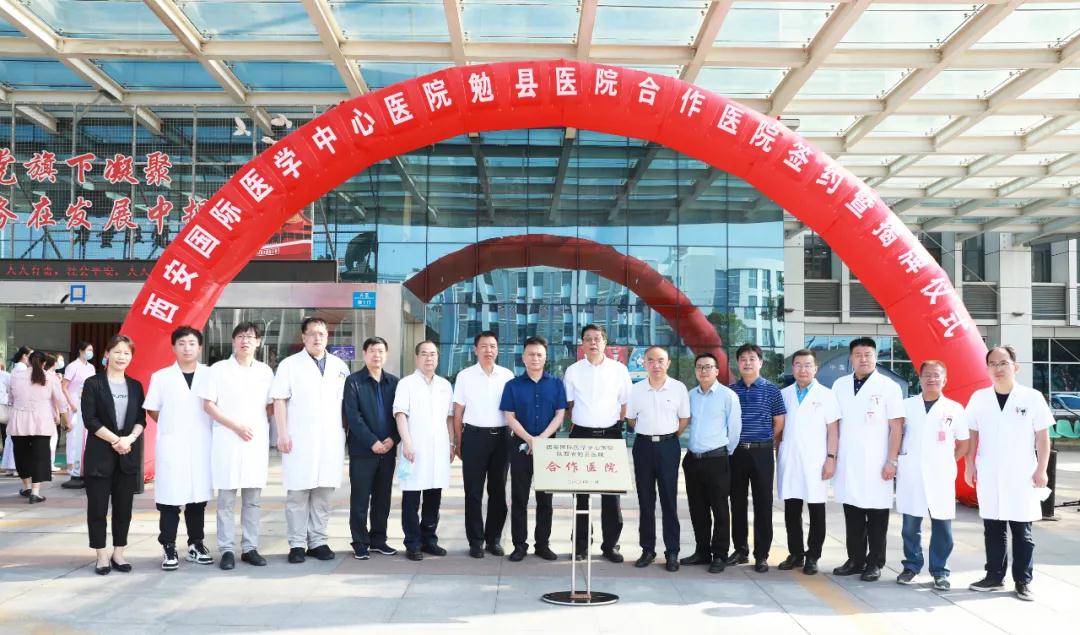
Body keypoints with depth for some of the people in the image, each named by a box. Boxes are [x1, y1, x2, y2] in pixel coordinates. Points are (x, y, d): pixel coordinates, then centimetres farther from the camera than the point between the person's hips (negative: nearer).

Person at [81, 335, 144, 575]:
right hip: (100, 453, -3)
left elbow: (141, 419, 7)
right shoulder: (93, 384, -1)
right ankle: (102, 555, 8)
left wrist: (129, 439, -11)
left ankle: (118, 553, 15)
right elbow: (90, 419, -8)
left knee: (124, 506, 6)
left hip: (129, 454, 4)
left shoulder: (135, 386, 12)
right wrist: (115, 440, -14)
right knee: (98, 506, 0)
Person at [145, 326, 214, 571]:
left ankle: (196, 544, 20)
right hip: (171, 445, -1)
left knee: (198, 497, 9)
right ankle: (169, 549, 6)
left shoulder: (210, 376, 3)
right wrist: (173, 426, 4)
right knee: (170, 498, -2)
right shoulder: (161, 377, 2)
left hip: (201, 444, 1)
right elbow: (152, 410, 8)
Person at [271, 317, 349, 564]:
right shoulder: (289, 365, 3)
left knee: (324, 493, 5)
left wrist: (347, 431, 8)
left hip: (331, 439, 3)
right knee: (297, 494, -2)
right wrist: (282, 433, -9)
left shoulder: (339, 366, 13)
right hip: (299, 439, -3)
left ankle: (318, 541, 13)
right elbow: (279, 401, -1)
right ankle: (297, 544, 5)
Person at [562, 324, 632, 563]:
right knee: (581, 491, 4)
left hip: (610, 435, 0)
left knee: (611, 491, 2)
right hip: (581, 435, 0)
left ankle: (610, 544, 12)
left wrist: (617, 423, 2)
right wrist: (574, 425, 6)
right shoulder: (573, 371, 4)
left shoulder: (619, 369, 2)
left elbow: (625, 403, 7)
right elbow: (568, 404, 12)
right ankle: (580, 544, 12)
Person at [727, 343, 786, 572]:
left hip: (762, 452, -2)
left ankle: (761, 555, 7)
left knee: (763, 504, 1)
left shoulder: (771, 389, 1)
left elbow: (779, 422, 4)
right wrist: (733, 442, 7)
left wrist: (765, 442, 7)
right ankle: (740, 550, 19)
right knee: (737, 502, 8)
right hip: (736, 452, 2)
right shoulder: (731, 390, 6)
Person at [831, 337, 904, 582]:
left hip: (876, 464, -4)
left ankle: (875, 563, 12)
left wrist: (891, 461, -9)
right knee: (852, 514, 9)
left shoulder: (889, 387, -3)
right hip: (846, 462, 4)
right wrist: (831, 456, 8)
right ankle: (855, 560, 19)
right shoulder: (839, 385, 9)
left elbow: (896, 427, -4)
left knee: (876, 515, 2)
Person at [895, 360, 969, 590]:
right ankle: (911, 566, 18)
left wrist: (948, 461, 5)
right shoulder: (906, 405, 6)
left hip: (941, 477, 0)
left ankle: (939, 571, 12)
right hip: (910, 475, 1)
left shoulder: (954, 409, 4)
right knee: (910, 525, 5)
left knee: (942, 526, 1)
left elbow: (963, 443, 12)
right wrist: (898, 459, 5)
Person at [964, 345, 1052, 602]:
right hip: (988, 475, 2)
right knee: (993, 529, 9)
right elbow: (972, 435, 9)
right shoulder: (979, 397, 3)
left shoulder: (1032, 397, -4)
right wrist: (969, 465, 4)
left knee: (1022, 531, 4)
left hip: (1022, 476, -2)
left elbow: (1042, 437, -1)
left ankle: (1023, 581, 12)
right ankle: (994, 576, 19)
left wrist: (1041, 469, -5)